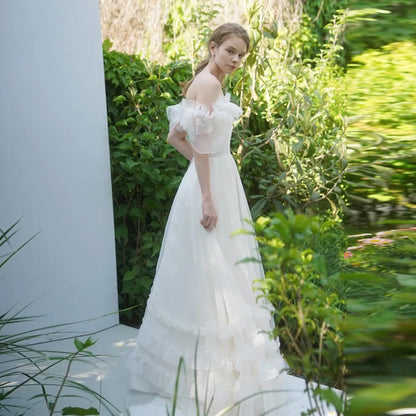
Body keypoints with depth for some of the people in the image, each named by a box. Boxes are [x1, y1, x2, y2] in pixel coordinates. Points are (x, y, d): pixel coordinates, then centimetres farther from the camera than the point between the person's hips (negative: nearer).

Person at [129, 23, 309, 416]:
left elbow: (175, 136, 18)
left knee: (220, 272, 17)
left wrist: (203, 163, 13)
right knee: (209, 272, -4)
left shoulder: (210, 83, 14)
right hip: (211, 186, -10)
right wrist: (208, 199, -23)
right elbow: (201, 144, -21)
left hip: (219, 179, 10)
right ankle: (209, 373, 5)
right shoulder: (208, 82, -15)